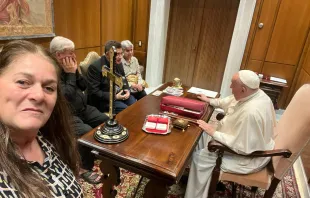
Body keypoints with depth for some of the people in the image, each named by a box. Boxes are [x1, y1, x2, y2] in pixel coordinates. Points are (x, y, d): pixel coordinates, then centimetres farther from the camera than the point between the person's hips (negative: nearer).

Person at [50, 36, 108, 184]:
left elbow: (84, 86, 9)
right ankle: (85, 169, -9)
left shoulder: (70, 66, 7)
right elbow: (67, 95, -25)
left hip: (83, 109, 8)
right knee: (87, 132, -31)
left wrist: (77, 70, -4)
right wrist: (71, 74, -17)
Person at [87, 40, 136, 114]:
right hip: (104, 100, -7)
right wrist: (114, 97, -22)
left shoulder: (118, 63, 4)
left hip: (121, 94, 7)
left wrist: (127, 90, -4)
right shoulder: (95, 67, -17)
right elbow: (94, 92, -18)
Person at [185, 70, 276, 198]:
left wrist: (214, 133, -28)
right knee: (203, 135, 11)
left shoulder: (251, 112, -38)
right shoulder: (255, 94, -8)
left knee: (199, 157, -7)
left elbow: (242, 147, -33)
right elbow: (229, 102, 11)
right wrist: (210, 101, 16)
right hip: (245, 141, 10)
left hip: (248, 157, -10)